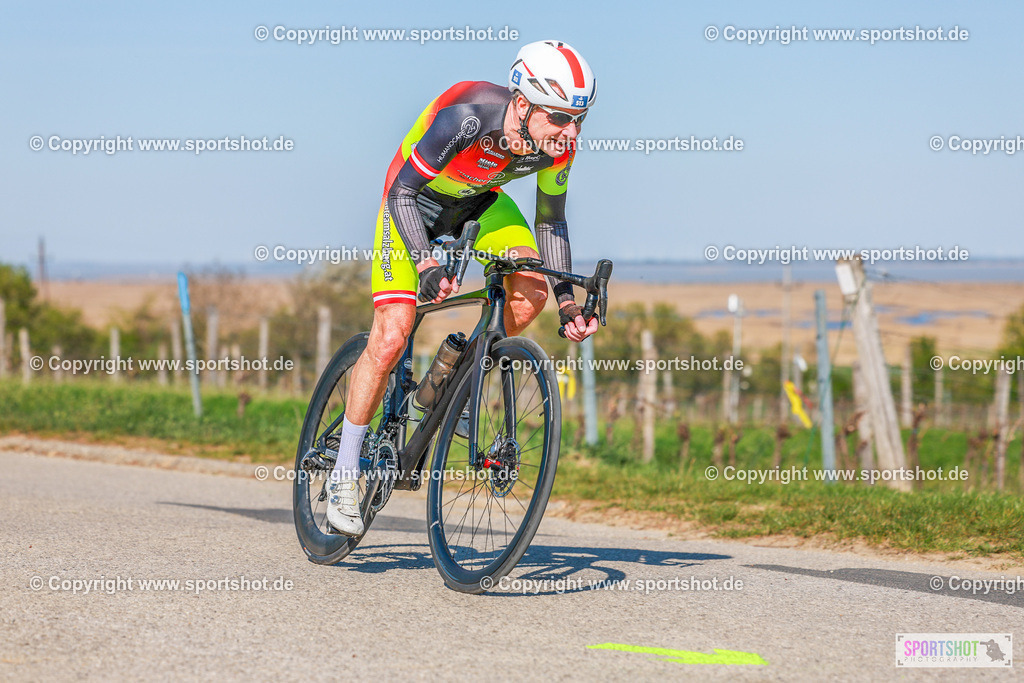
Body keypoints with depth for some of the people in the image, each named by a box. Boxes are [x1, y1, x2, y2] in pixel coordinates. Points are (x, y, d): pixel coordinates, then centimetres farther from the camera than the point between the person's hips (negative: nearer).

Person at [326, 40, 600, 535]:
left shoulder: (558, 145, -22)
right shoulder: (465, 117, -39)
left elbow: (551, 221, -4)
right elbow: (401, 192, -30)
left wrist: (567, 300, -12)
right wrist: (426, 264, -43)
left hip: (480, 202, 5)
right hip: (413, 200, -5)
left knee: (533, 288, -21)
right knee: (391, 338, -15)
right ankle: (345, 472, -1)